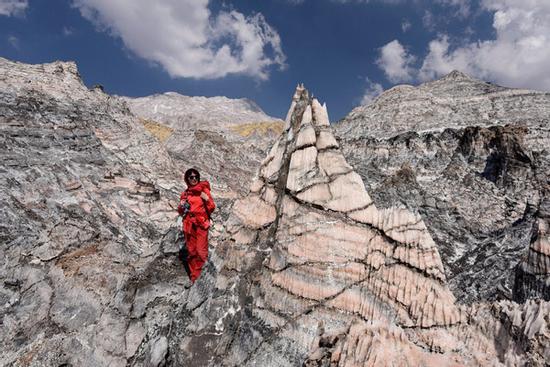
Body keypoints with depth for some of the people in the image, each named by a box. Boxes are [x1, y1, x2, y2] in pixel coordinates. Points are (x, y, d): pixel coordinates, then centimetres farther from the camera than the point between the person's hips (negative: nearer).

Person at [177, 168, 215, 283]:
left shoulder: (204, 190, 1)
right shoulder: (185, 193, 11)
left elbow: (211, 209, -1)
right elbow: (181, 212, 18)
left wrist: (207, 199, -18)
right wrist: (181, 206, -3)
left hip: (201, 224, -4)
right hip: (189, 224, 4)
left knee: (201, 251, -12)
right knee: (191, 251, 6)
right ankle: (194, 276, 16)